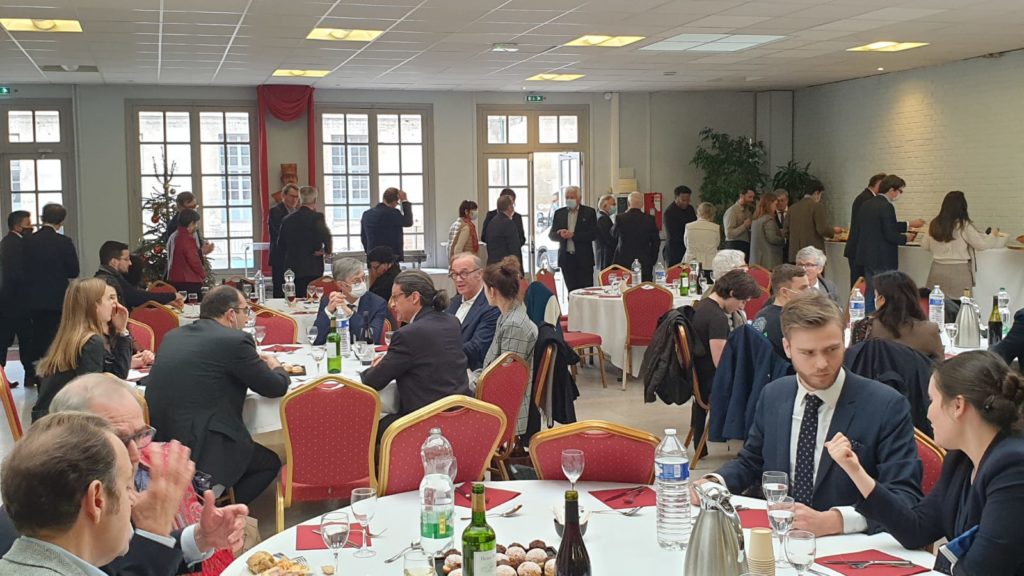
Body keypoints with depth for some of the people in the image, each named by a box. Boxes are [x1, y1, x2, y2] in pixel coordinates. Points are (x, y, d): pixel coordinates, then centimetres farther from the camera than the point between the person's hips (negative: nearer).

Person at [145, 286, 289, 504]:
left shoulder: (172, 336, 10)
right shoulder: (235, 341, -10)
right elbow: (276, 388, -3)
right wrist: (276, 367, 20)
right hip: (200, 451, -8)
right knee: (270, 462, 18)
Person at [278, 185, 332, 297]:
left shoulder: (287, 219, 8)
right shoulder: (317, 217, -8)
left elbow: (281, 246, 12)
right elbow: (326, 236, -24)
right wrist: (327, 250, -6)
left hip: (292, 268, 5)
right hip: (312, 270, -5)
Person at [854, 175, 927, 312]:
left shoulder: (866, 205, 10)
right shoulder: (886, 207, -17)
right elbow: (890, 235, -20)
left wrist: (909, 225, 21)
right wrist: (905, 238, -1)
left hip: (868, 257, 9)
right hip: (883, 260, -9)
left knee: (870, 296, 14)